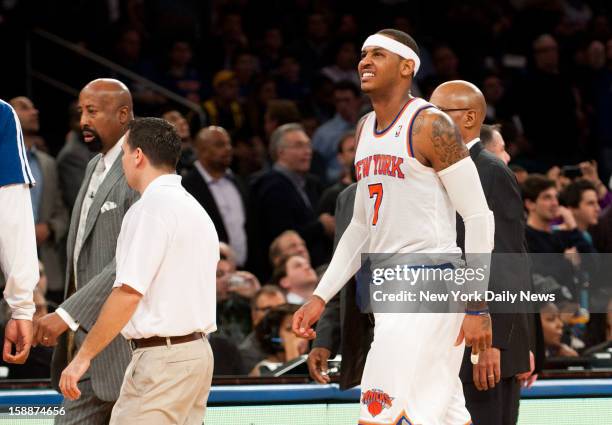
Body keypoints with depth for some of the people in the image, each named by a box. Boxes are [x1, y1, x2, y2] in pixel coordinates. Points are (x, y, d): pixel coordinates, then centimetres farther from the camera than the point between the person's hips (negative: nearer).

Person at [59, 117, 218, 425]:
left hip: (161, 357, -9)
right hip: (198, 350, 9)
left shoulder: (149, 209, -12)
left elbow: (129, 293, -18)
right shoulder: (196, 210, 17)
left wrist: (83, 357, -15)